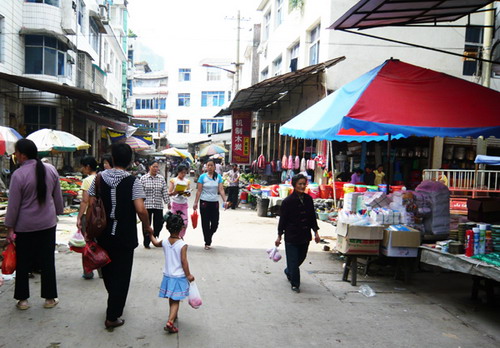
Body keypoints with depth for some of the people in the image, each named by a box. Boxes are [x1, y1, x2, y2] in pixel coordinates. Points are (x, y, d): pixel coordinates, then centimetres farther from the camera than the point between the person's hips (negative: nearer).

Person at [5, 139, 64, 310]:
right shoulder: (51, 169, -4)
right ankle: (50, 298, 18)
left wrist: (10, 227, -2)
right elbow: (58, 196, 6)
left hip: (25, 226, -3)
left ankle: (22, 299, 21)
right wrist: (57, 212, 20)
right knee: (47, 262, 10)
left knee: (23, 263, 11)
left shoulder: (18, 175, -17)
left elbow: (13, 204, -11)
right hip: (48, 223, 3)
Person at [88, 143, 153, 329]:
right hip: (125, 235, -4)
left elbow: (91, 204, -1)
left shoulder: (100, 177, -2)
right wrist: (146, 226, -4)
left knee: (107, 270, 23)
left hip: (103, 233, 5)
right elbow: (140, 209, -21)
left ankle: (115, 302, 46)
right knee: (121, 274, 7)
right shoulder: (132, 181, -13)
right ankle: (112, 316, 10)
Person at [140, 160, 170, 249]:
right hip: (146, 205, -2)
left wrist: (168, 202, 0)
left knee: (159, 224, 4)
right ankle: (146, 243, 18)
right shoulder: (143, 178, -1)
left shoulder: (161, 178, 6)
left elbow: (165, 192, 5)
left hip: (158, 205, 2)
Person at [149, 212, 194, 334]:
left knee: (171, 299, 23)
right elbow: (184, 261, -19)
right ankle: (170, 322, -12)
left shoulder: (165, 242, -4)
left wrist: (151, 234, 36)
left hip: (168, 276, 5)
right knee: (175, 301, 0)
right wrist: (188, 275, -10)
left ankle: (173, 316, 42)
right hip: (179, 277, -5)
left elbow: (155, 243, 19)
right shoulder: (182, 244, -19)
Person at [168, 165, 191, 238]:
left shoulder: (187, 181, 8)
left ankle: (181, 236, 16)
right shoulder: (173, 180, -2)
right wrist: (175, 192, -26)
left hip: (184, 204, 3)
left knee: (185, 222, -4)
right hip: (175, 203, -2)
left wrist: (187, 193, -15)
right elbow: (169, 193, -6)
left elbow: (188, 193, 9)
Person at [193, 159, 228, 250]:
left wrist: (225, 200, -12)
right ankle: (207, 243, 15)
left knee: (215, 223, 1)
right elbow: (199, 191, -2)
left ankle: (209, 237, 30)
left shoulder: (218, 177, 5)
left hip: (215, 203, 2)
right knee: (205, 223, 3)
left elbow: (221, 190, 0)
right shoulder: (202, 177, -2)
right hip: (204, 202, -2)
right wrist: (195, 203, -5)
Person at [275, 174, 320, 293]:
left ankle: (288, 272, 44)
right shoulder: (288, 201, -11)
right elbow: (283, 219, -6)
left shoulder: (308, 199, 3)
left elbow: (312, 216, 11)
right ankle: (295, 284, 16)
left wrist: (316, 232, 9)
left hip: (305, 235, 5)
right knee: (293, 260, 0)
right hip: (291, 235, -5)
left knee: (301, 257, 18)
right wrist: (279, 236, -5)